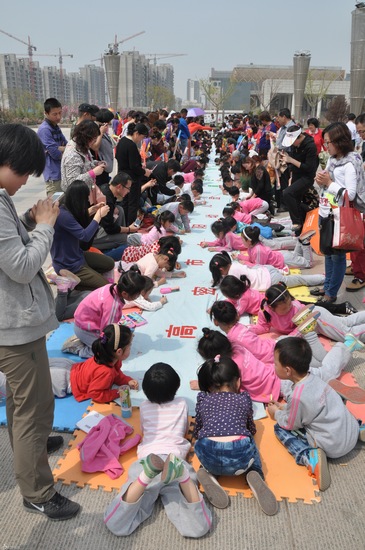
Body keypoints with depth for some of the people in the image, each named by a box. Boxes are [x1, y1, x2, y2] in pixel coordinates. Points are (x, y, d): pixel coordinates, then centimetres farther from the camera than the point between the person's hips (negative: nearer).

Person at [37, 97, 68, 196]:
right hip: (54, 174, -8)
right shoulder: (44, 129, -13)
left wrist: (60, 148, -12)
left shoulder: (56, 127, 13)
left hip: (63, 172, 9)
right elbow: (56, 154, -18)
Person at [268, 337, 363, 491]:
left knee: (280, 428, -1)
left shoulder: (297, 396, -26)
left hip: (333, 447, -8)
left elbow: (290, 425, -8)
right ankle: (360, 429, 18)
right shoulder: (312, 378, -3)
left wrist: (276, 413, 10)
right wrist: (283, 406, 18)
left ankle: (309, 456, -17)